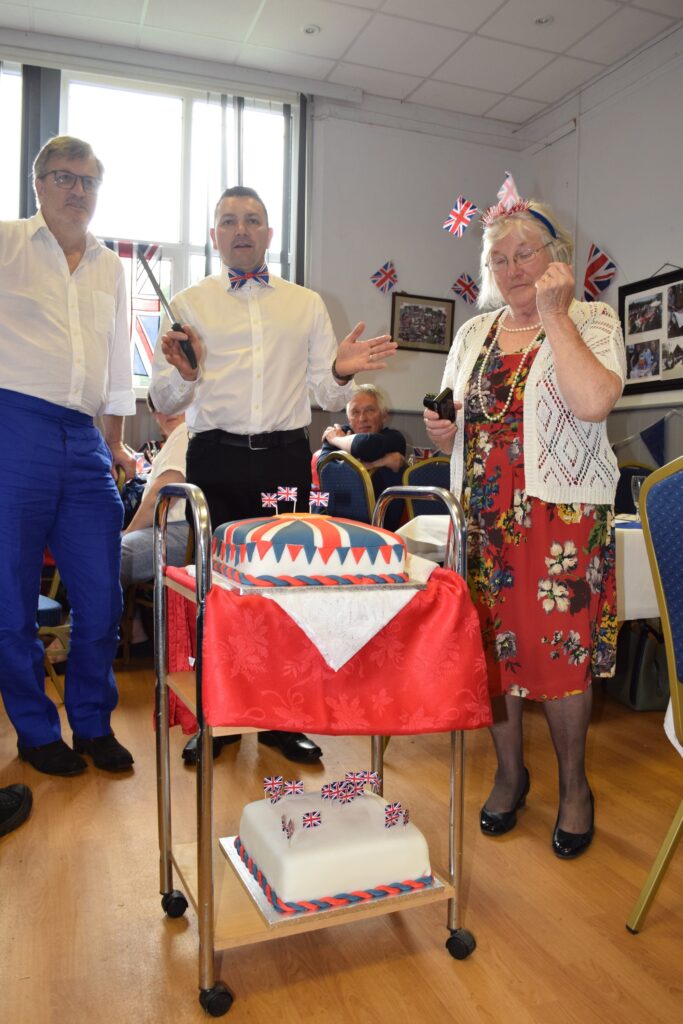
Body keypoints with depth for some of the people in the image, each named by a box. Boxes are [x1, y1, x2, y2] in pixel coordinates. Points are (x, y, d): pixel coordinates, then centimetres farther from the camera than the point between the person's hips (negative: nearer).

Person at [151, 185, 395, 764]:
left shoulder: (307, 304, 15)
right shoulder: (189, 304, 11)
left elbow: (327, 397, 10)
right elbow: (165, 402, 5)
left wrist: (341, 372, -11)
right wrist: (184, 373, -16)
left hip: (285, 459, 1)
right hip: (215, 459, 0)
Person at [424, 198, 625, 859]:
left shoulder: (591, 321, 0)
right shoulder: (473, 335, 15)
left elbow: (592, 402, -21)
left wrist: (552, 314, -14)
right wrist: (442, 430, -1)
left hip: (559, 513, -4)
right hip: (483, 513, 5)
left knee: (558, 650, 0)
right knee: (492, 643, 8)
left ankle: (574, 786, 23)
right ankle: (509, 772, 29)